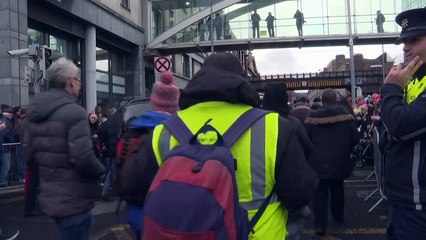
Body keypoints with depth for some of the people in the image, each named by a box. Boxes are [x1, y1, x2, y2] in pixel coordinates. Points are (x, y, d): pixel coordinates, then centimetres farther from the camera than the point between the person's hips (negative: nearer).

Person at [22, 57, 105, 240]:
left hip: (49, 198, 9)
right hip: (73, 201, -9)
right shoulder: (74, 112, -19)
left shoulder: (36, 113, 8)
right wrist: (101, 171, -7)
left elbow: (28, 155, 11)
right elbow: (83, 158, -26)